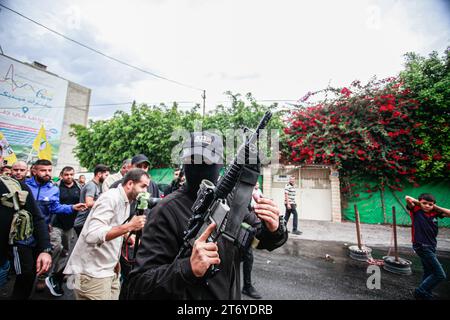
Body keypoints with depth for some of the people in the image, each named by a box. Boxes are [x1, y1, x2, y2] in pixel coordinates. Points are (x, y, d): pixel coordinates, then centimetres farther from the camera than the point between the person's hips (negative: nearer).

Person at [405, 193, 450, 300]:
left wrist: (436, 207, 0)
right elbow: (407, 198, -24)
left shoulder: (434, 213, 5)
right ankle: (420, 292, 5)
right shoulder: (416, 211, -11)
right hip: (422, 246, -7)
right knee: (440, 275, -7)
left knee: (429, 273, 19)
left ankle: (424, 295, 33)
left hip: (431, 246, 7)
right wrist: (419, 202, -7)